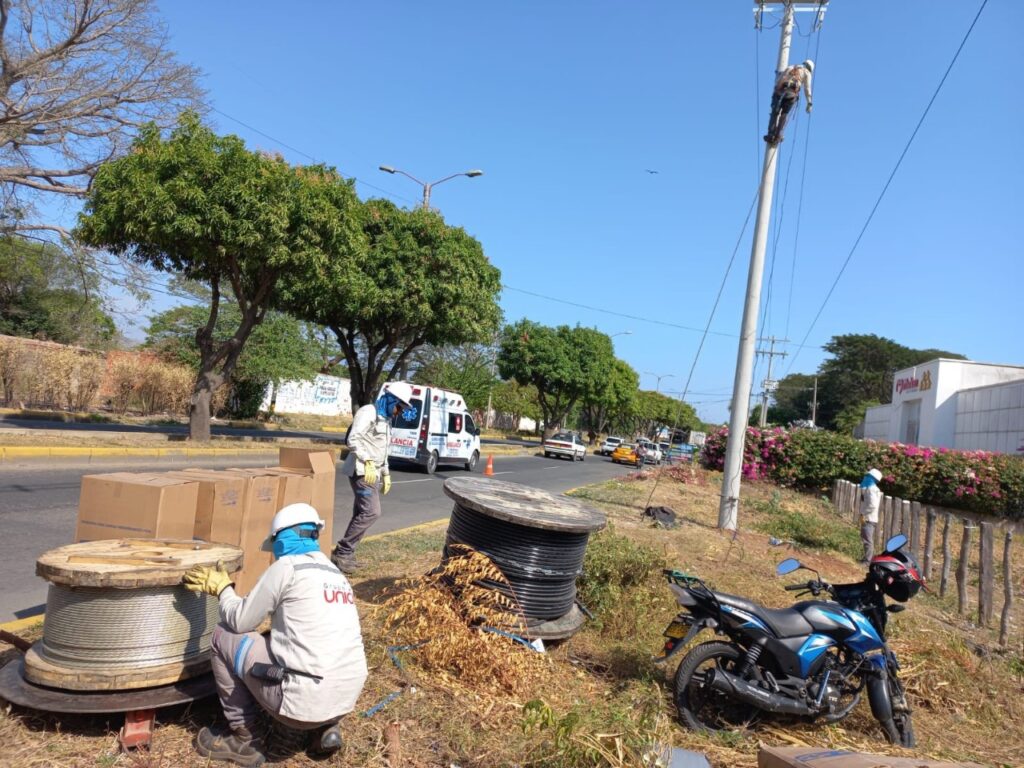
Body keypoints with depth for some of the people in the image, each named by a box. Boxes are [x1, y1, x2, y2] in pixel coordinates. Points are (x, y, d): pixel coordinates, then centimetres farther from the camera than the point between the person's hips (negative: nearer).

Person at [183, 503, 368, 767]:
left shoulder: (287, 567, -6)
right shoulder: (336, 575, 15)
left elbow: (240, 621, 2)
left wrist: (222, 588, 18)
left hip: (305, 699, -7)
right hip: (346, 697, 7)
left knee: (224, 636, 9)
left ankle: (243, 739, 17)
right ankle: (326, 726, 17)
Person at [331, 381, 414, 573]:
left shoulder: (386, 420, 20)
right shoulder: (368, 412, -9)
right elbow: (353, 439, -20)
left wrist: (386, 474, 23)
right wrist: (367, 462, -28)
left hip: (372, 472, 9)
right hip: (362, 471, -9)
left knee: (362, 514, 8)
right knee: (371, 512, -14)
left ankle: (345, 554, 13)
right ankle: (341, 552, -8)